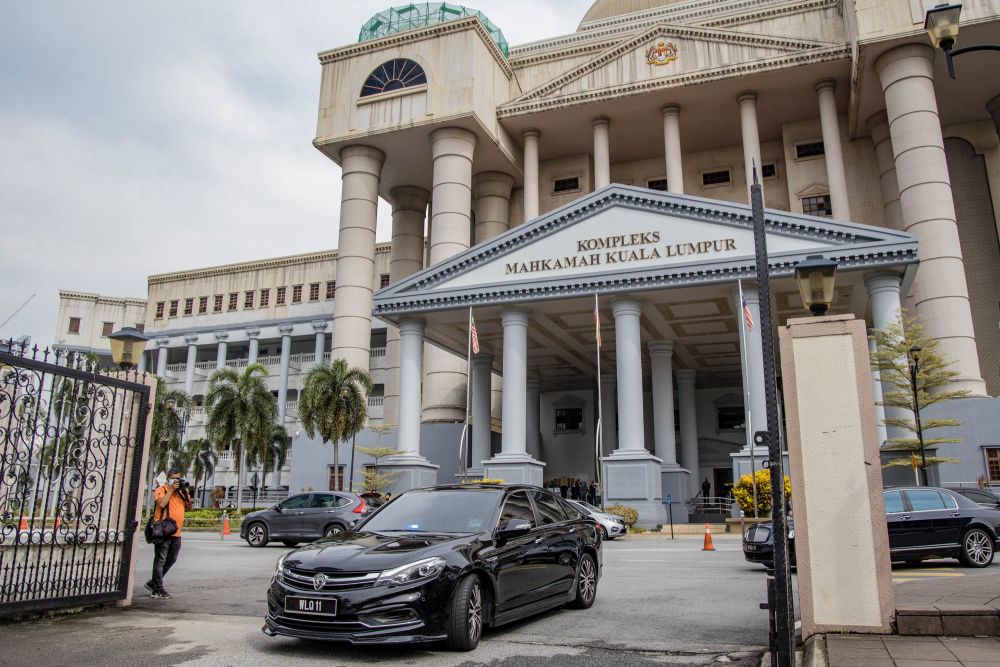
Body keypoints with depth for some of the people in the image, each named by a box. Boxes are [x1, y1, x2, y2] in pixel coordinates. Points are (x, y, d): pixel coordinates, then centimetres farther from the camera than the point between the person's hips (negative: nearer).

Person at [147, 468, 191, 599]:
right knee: (160, 561, -2)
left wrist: (185, 493, 1)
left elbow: (189, 508, 14)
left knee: (171, 560, 15)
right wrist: (171, 490, -14)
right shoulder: (161, 490, -3)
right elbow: (161, 504, -21)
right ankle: (158, 590, 3)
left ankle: (152, 583, 29)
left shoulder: (181, 491, 17)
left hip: (177, 533, 7)